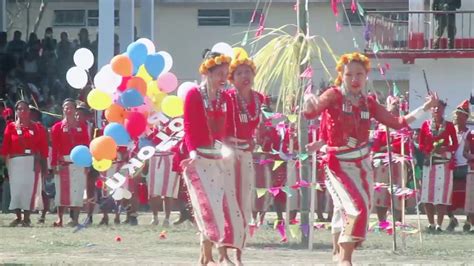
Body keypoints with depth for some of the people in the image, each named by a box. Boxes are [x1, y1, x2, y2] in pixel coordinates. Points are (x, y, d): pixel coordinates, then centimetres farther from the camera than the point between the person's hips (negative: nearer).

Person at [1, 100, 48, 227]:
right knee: (16, 188, 0)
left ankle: (26, 217, -2)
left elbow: (43, 147, 7)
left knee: (29, 187, -6)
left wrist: (44, 166, 3)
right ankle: (18, 217, 9)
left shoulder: (37, 127, 8)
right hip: (15, 162, 1)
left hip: (32, 162, -1)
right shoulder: (11, 127, 8)